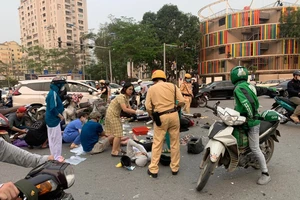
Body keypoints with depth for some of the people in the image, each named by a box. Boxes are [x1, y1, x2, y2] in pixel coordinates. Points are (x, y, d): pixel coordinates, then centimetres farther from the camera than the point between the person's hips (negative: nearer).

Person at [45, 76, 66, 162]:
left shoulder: (54, 92, 11)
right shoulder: (53, 93, -20)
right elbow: (53, 108, -25)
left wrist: (60, 115, 7)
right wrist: (60, 116, -15)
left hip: (53, 119, 10)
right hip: (53, 119, -10)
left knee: (53, 138, 17)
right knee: (56, 138, -1)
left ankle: (56, 155, 29)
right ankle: (57, 156, 9)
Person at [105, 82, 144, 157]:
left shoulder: (126, 97, 6)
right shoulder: (121, 97, -24)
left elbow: (129, 108, 0)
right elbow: (125, 109, -32)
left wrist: (136, 111, -18)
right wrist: (136, 112, -33)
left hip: (115, 115, 9)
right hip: (112, 115, -9)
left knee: (118, 133, 14)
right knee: (118, 134, -7)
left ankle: (118, 149, 24)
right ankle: (114, 152, 1)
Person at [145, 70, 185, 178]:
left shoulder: (151, 89, 4)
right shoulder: (172, 86, 5)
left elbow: (148, 108, -2)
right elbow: (182, 101, -2)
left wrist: (153, 117, 15)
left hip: (160, 117, -1)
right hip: (173, 115, 1)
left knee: (157, 143, 8)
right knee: (175, 142, 12)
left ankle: (153, 169, 14)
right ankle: (175, 168, 23)